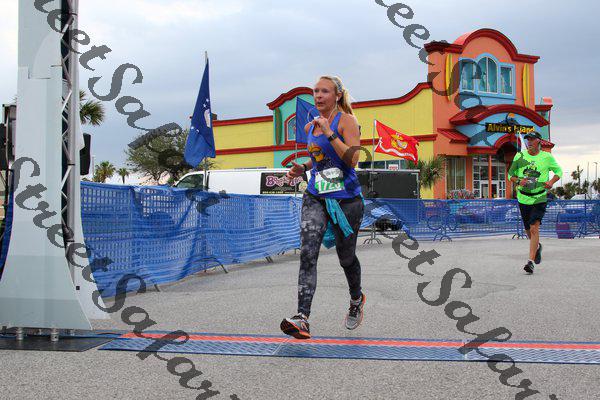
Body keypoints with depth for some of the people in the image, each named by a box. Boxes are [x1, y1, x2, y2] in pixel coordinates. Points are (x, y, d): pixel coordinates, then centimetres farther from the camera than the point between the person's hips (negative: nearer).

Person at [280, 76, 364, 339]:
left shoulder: (346, 120, -8)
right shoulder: (310, 127, 12)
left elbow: (352, 159, -20)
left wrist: (329, 133, -22)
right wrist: (303, 168, 10)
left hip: (346, 199, -4)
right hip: (315, 197, 4)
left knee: (346, 257, 12)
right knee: (308, 253, -16)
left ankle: (356, 300, 43)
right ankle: (302, 320, -24)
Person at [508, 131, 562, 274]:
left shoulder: (547, 157, -2)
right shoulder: (520, 156, 2)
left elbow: (559, 171, 11)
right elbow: (510, 174, 7)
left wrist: (551, 182, -9)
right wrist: (518, 181, -14)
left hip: (540, 198, -3)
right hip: (523, 198, 3)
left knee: (534, 228, -17)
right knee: (528, 230, 14)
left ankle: (531, 261, -18)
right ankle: (537, 246, 47)